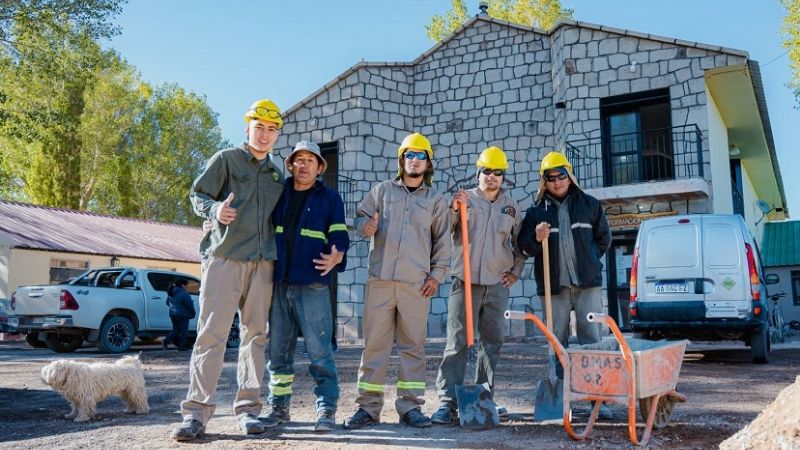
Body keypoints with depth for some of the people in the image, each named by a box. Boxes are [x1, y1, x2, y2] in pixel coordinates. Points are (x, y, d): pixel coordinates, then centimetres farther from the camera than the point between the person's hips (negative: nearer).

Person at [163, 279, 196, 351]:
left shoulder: (170, 293, 10)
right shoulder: (184, 293, -15)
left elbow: (167, 303, 20)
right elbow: (189, 304, -12)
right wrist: (193, 313, 2)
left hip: (172, 314, 7)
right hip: (183, 315, -7)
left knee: (176, 330, 16)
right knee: (183, 331, 2)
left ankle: (166, 340, -1)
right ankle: (182, 347, 3)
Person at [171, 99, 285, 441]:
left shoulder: (276, 175, 18)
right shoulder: (226, 159, 3)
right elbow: (197, 195, -1)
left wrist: (279, 253, 11)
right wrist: (214, 210, -21)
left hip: (262, 262, 5)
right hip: (224, 258, -5)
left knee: (255, 334, 5)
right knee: (212, 332, -8)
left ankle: (247, 408, 11)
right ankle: (196, 411, -5)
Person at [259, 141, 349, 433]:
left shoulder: (330, 199, 6)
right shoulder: (278, 195, 14)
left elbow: (339, 238, 0)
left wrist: (336, 257, -22)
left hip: (313, 286, -3)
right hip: (279, 285, 4)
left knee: (319, 351, -5)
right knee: (278, 351, 9)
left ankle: (326, 409, 4)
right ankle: (279, 406, 21)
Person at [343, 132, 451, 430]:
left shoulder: (435, 200, 12)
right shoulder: (383, 190, 12)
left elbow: (443, 241, 13)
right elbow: (361, 215, 14)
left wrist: (437, 274, 4)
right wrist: (365, 225, -9)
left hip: (417, 283, 0)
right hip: (380, 280, 0)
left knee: (413, 346, 4)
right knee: (374, 344, 1)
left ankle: (410, 406, 12)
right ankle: (368, 407, 8)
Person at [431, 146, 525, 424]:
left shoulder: (511, 207, 13)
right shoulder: (465, 199, 4)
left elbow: (521, 244, 21)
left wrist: (515, 272, 12)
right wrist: (453, 210, -19)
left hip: (497, 286, 3)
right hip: (466, 281, -3)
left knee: (492, 344, 8)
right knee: (457, 343, -7)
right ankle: (447, 401, -7)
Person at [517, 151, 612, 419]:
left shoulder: (589, 204, 10)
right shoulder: (536, 211, 8)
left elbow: (604, 237, 19)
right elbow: (524, 248, 5)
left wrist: (589, 260, 11)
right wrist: (537, 238, -14)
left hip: (587, 281, 0)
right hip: (554, 285, 1)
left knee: (592, 338, -3)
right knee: (557, 341, 5)